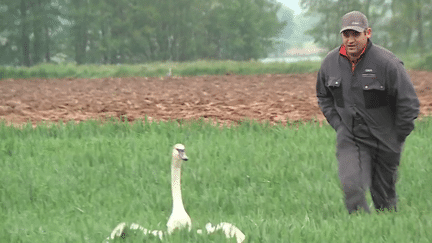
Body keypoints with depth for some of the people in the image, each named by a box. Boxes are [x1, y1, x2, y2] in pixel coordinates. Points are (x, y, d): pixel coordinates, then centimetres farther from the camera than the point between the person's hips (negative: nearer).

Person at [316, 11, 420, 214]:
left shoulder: (387, 63, -15)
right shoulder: (330, 62, 0)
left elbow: (408, 103, -9)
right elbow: (323, 97, 19)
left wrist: (396, 140, -5)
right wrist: (338, 125, 7)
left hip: (383, 142, -2)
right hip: (349, 139, 2)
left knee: (384, 195, 7)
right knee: (352, 186, -19)